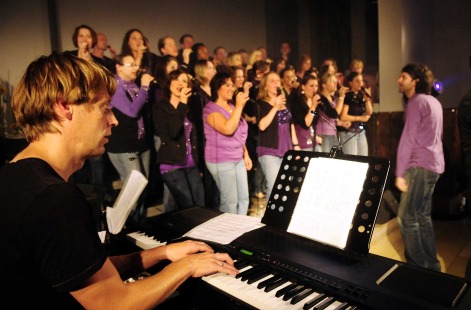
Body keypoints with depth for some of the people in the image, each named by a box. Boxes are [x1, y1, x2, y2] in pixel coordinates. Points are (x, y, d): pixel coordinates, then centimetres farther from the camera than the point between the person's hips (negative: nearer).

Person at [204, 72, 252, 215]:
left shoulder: (232, 107, 12)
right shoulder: (211, 108, -12)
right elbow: (228, 129, -29)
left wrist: (246, 154, 16)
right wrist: (239, 106, -25)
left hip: (238, 159, 8)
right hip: (221, 161, -8)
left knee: (244, 198, 11)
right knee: (230, 201, -4)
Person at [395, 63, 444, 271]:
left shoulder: (416, 102, -11)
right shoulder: (433, 101, 17)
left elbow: (407, 140, -17)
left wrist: (399, 173, -16)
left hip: (420, 166, -10)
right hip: (433, 164, 10)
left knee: (406, 217, -5)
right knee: (423, 216, 15)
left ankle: (418, 266, 4)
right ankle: (431, 264, 24)